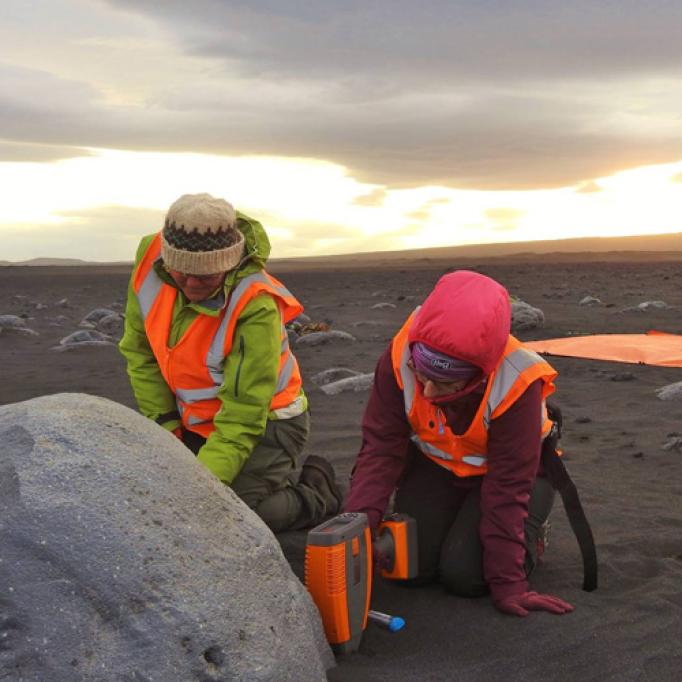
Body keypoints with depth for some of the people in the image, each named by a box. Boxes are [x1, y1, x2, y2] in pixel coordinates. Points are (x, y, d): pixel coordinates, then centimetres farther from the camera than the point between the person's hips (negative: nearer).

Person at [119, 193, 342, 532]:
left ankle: (317, 490, 8)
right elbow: (140, 352, -4)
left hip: (262, 422, -6)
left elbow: (243, 417, -28)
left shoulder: (256, 307, -31)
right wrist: (165, 428, -7)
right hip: (192, 420, 7)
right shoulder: (151, 259, -15)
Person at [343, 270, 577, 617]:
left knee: (466, 574, -20)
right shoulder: (399, 358, -29)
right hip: (435, 466, 4)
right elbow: (381, 449, -22)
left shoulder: (516, 384, -35)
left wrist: (508, 583, -24)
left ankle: (528, 533, 12)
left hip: (513, 468, -3)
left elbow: (507, 487, -27)